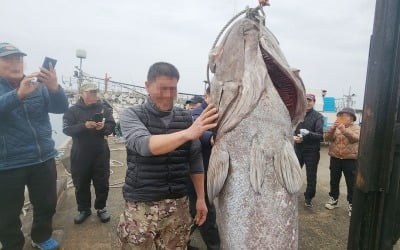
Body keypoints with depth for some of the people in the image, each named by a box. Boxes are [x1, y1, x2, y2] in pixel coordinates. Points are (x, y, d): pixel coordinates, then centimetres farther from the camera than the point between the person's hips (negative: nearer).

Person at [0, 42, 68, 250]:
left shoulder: (39, 85, 6)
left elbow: (61, 107, -9)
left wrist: (54, 88, -29)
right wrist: (18, 94, -40)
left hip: (43, 158, 3)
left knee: (47, 204, 16)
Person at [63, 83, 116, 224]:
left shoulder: (104, 108, 3)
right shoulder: (72, 110, 0)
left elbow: (112, 126, -2)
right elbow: (67, 129, -11)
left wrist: (103, 127, -24)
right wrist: (84, 125, -27)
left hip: (100, 153, 0)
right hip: (80, 154, 0)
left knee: (102, 183, 8)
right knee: (81, 183, 11)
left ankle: (101, 208, 26)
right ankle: (84, 209, 29)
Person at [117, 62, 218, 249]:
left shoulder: (185, 118, 2)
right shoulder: (131, 115, -5)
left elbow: (195, 159, 8)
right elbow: (144, 145, -25)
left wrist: (201, 198, 7)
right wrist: (188, 133, -37)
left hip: (178, 204, 2)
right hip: (141, 206, -2)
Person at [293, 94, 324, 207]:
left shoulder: (318, 116, -7)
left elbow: (320, 135, -15)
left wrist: (309, 133, -32)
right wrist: (293, 136, -12)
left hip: (312, 151, -3)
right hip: (298, 149, 3)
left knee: (311, 176, 8)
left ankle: (308, 198, 24)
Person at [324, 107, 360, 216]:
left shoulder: (356, 128, 0)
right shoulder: (335, 128, 9)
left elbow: (356, 138, -20)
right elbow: (327, 138, -4)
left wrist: (344, 130, -35)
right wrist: (333, 128, -21)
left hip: (350, 160, -3)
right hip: (335, 159, 3)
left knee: (351, 184, 2)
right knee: (334, 181, 14)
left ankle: (352, 204, 14)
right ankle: (333, 199, 29)